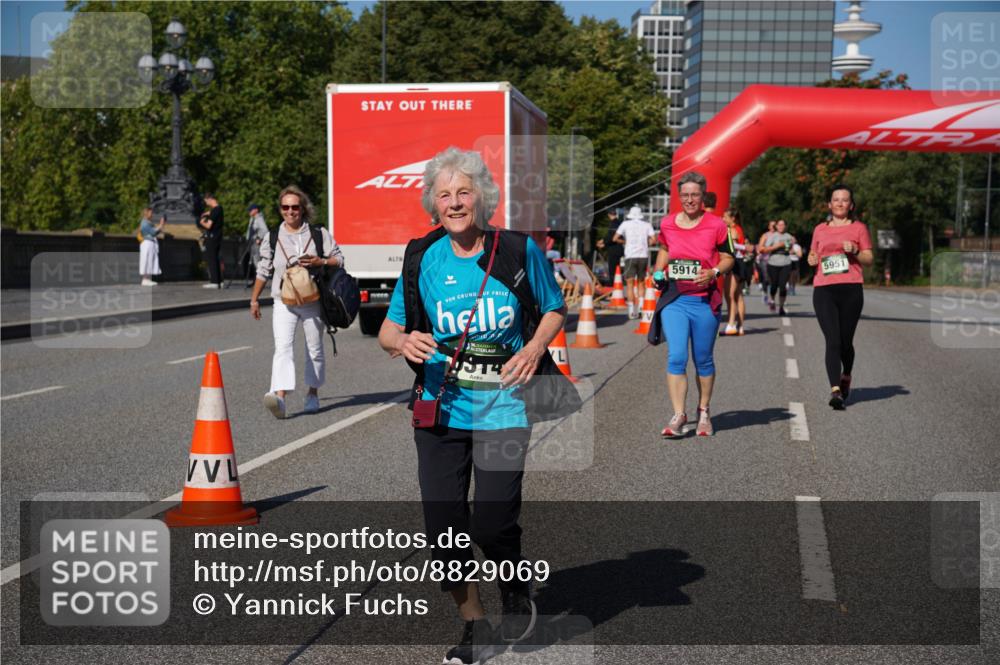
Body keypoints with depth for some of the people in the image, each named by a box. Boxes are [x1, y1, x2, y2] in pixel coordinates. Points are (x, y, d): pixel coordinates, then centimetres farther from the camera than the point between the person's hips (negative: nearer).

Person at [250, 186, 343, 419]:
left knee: (315, 349, 11)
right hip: (284, 303, 0)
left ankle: (313, 394, 28)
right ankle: (279, 396, -31)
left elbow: (339, 259, 4)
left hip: (313, 302, 0)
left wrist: (320, 262, -16)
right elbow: (263, 270, 14)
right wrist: (254, 299, 15)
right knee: (283, 348, -17)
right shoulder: (273, 238, 6)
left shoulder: (319, 234, 2)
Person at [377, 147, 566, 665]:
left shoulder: (519, 251, -3)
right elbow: (388, 330, 7)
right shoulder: (421, 258, 1)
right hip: (439, 410, 2)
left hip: (502, 408, -2)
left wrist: (535, 348, -10)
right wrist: (402, 341, -17)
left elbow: (554, 309, 10)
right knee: (442, 524, 3)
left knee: (492, 522, -7)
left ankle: (516, 588, 29)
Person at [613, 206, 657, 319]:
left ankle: (632, 310, -7)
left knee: (630, 283, 0)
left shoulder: (625, 224, 6)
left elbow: (615, 238, 3)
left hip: (630, 256, -2)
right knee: (641, 282, 15)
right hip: (644, 255, 2)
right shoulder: (647, 225, 8)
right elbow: (653, 239, -1)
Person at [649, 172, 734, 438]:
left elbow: (728, 258, 5)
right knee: (676, 357, -11)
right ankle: (678, 416, -7)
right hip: (674, 299, 1)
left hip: (705, 301, -1)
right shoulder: (667, 224, 5)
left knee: (703, 360, 9)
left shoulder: (715, 225, -3)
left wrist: (714, 272, -14)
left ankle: (703, 413, 26)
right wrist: (659, 272, 6)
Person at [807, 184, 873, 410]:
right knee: (832, 341, -11)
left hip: (851, 289, -1)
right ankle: (835, 390, -17)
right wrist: (812, 259, 4)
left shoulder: (858, 228, 9)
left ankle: (846, 377, 36)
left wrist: (855, 251, -10)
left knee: (845, 342, 7)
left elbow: (869, 259, 8)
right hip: (824, 290, 1)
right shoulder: (820, 229, 15)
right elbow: (813, 254, 26)